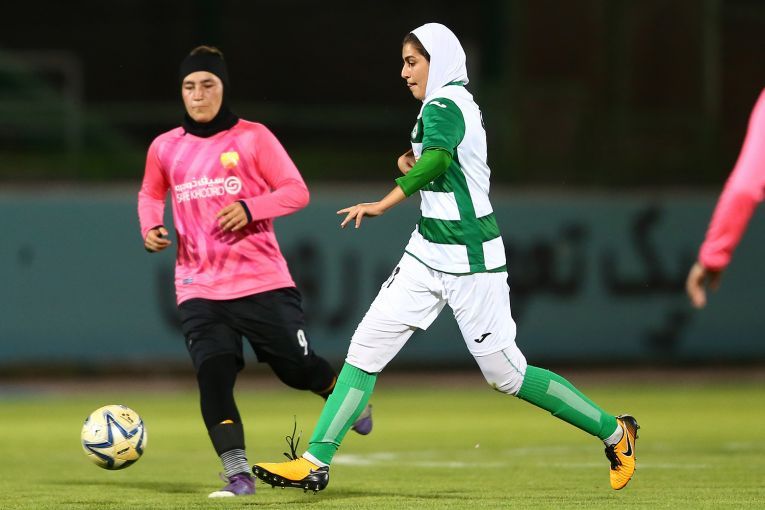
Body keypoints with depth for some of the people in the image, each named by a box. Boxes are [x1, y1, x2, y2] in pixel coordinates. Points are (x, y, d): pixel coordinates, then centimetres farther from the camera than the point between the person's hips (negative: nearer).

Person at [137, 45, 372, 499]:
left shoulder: (253, 137, -3)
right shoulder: (165, 148, 7)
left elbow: (297, 191, -5)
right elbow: (151, 194, 25)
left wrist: (249, 209, -21)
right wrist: (151, 227, 4)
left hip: (263, 280, -2)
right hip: (200, 289, 2)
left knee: (298, 368, 6)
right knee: (213, 375, -16)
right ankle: (238, 474, -13)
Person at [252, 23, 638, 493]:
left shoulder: (444, 107, -16)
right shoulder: (458, 103, 13)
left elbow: (438, 157, -37)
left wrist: (384, 204, -45)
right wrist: (412, 160, 8)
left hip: (470, 263, -9)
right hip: (429, 255, 9)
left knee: (506, 373, -2)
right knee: (367, 347, -2)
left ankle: (614, 431, 14)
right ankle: (316, 462, -5)